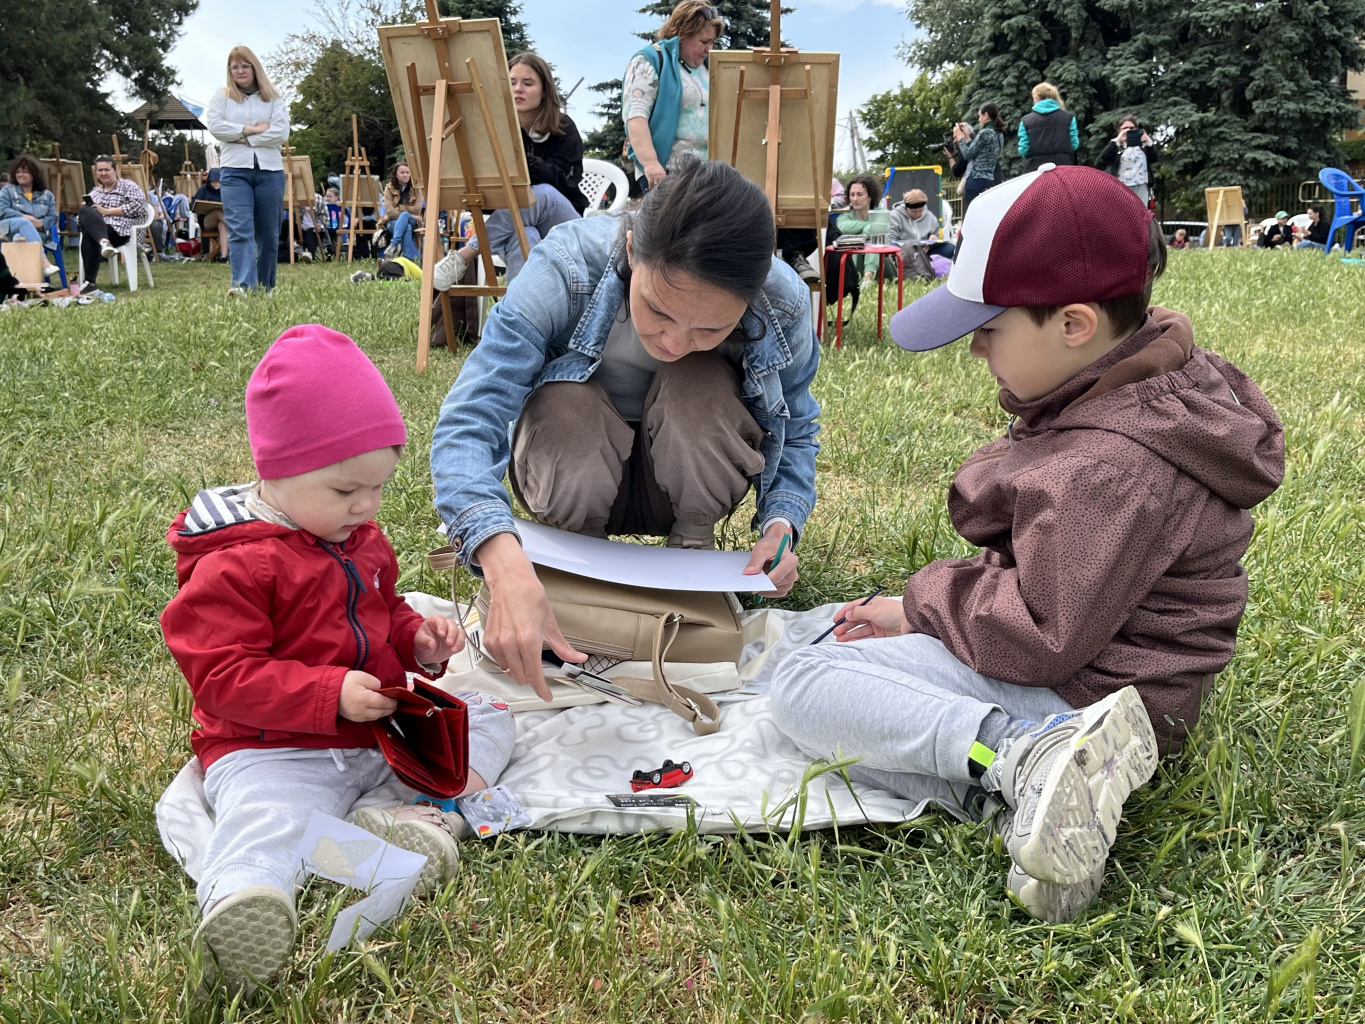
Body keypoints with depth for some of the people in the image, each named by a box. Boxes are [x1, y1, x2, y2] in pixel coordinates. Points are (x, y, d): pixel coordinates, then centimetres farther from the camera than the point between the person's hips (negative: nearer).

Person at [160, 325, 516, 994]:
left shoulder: (359, 538, 12)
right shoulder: (234, 566, -13)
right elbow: (223, 676, -16)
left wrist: (418, 640, 3)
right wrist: (331, 694, -26)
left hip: (384, 730, 8)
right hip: (275, 750, -7)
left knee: (488, 715, -1)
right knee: (265, 821, -36)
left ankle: (426, 808, -24)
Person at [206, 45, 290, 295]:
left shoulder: (274, 99, 12)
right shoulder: (221, 97, 14)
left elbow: (282, 133, -3)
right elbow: (215, 126, -2)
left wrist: (243, 139, -6)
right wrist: (252, 129, -7)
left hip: (270, 171, 1)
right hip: (235, 171, -1)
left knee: (269, 234, 5)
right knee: (240, 230, -15)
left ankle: (265, 287, 14)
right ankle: (243, 285, -27)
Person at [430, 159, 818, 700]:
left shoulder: (784, 305, -25)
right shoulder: (566, 269, -33)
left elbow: (796, 430, -5)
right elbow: (465, 423, -39)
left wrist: (780, 523, -26)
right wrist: (506, 565, -57)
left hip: (686, 484, 1)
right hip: (578, 472, -1)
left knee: (702, 387, -32)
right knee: (566, 406, -35)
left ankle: (693, 549, -6)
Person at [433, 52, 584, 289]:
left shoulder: (563, 129, -4)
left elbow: (561, 181, -20)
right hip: (513, 224, 1)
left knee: (541, 193, -36)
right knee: (523, 237, -39)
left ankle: (465, 254, -33)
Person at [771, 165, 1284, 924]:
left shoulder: (1113, 463, -28)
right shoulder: (1144, 388, 6)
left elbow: (1042, 640, -26)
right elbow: (1042, 567, 13)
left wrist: (927, 604, -8)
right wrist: (928, 609, 3)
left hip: (1080, 694, -11)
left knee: (803, 686, -14)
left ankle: (1029, 757, -28)